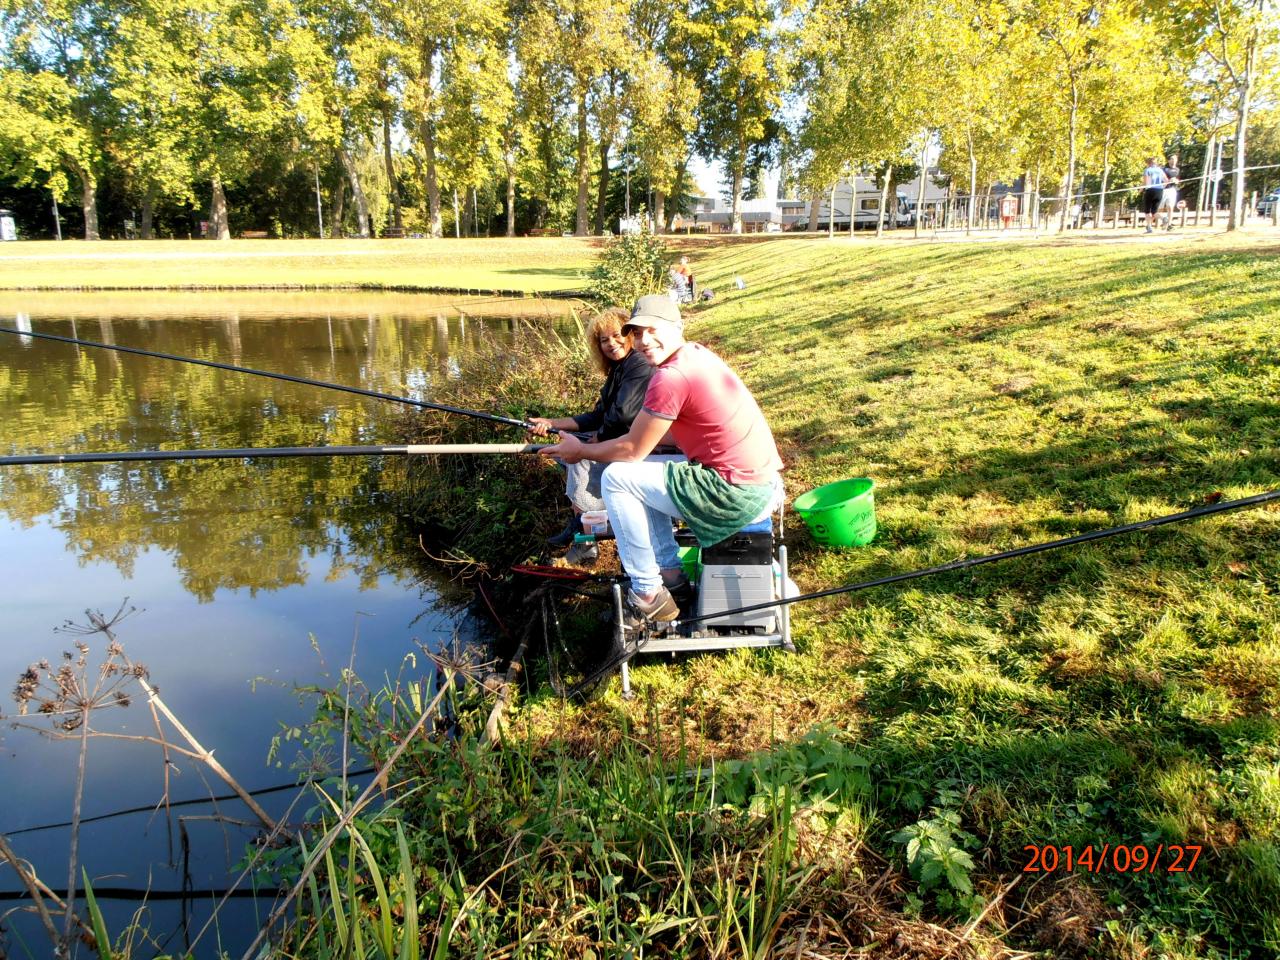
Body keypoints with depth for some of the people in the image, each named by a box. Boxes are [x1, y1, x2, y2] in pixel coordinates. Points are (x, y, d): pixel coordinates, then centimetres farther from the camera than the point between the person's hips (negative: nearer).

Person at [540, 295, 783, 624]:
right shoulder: (698, 353, 11)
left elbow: (632, 451, -10)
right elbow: (664, 434, 20)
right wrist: (595, 444, 20)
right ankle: (671, 574, 25)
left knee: (617, 478, -5)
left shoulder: (671, 377, -18)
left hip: (738, 496, -10)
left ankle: (648, 594, 4)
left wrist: (581, 451, 8)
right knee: (643, 474, 22)